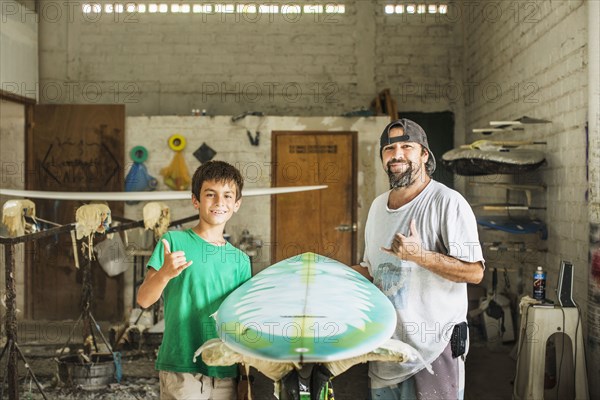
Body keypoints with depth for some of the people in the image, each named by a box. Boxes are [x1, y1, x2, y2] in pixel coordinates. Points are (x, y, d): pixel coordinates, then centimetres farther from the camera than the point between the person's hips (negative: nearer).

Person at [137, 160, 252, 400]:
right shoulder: (174, 241, -1)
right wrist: (165, 273, -26)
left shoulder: (240, 261, 10)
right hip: (180, 370, -3)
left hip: (226, 374, 4)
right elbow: (144, 300, -7)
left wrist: (246, 377, 10)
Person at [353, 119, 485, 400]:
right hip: (386, 343, 7)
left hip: (435, 345, -6)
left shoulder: (448, 202, -13)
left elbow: (474, 272, -17)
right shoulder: (378, 205, 10)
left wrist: (419, 255, -26)